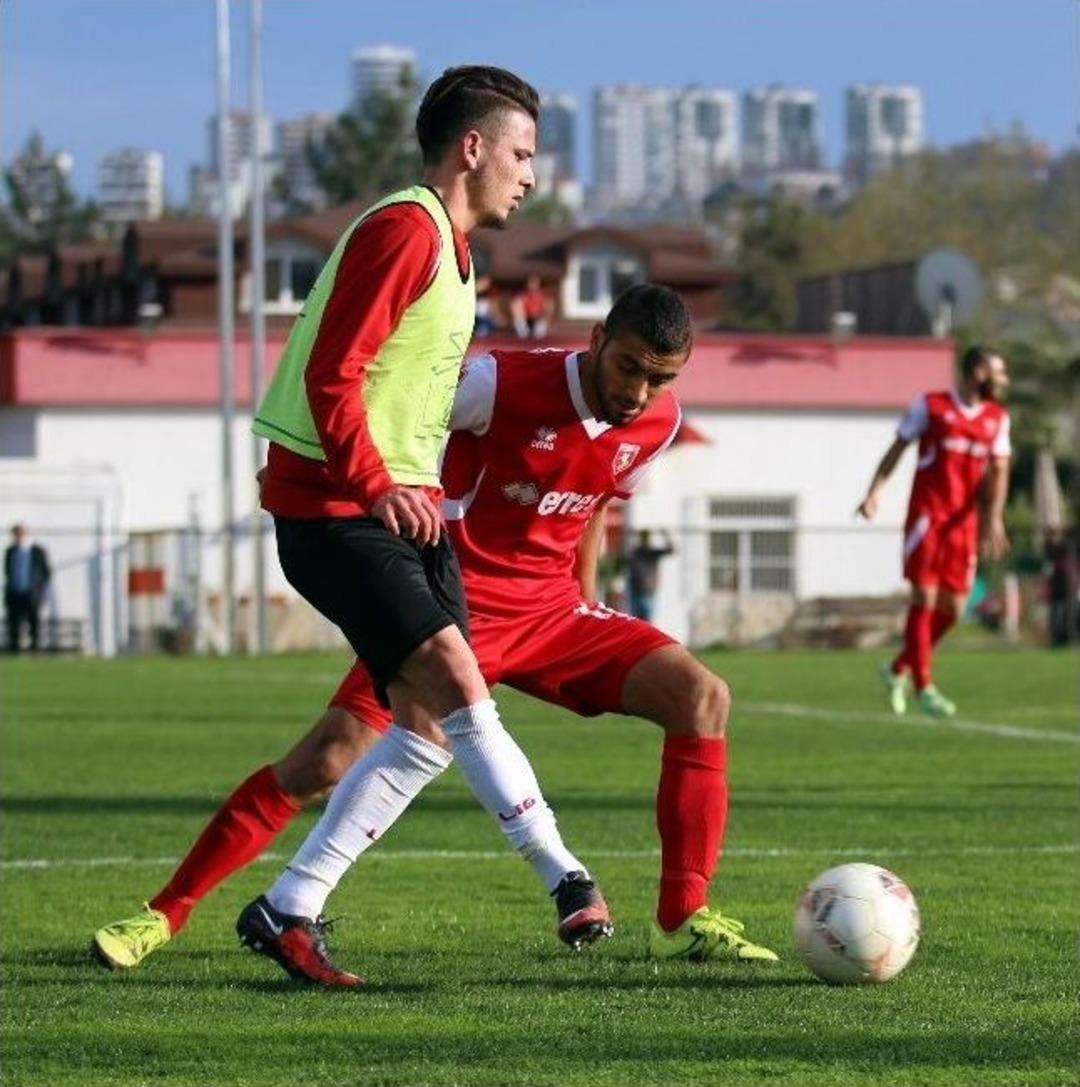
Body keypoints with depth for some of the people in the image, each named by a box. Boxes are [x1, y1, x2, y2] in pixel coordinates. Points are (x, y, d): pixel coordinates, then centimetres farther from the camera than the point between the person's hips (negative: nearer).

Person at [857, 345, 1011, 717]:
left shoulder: (997, 419, 10)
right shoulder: (930, 406, -3)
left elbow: (998, 471, 6)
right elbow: (897, 449, 2)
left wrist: (994, 519, -9)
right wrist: (875, 492, -9)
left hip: (963, 521, 5)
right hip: (926, 515, -5)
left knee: (951, 608, 4)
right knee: (925, 598, -9)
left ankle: (898, 670, 22)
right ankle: (924, 688, -5)